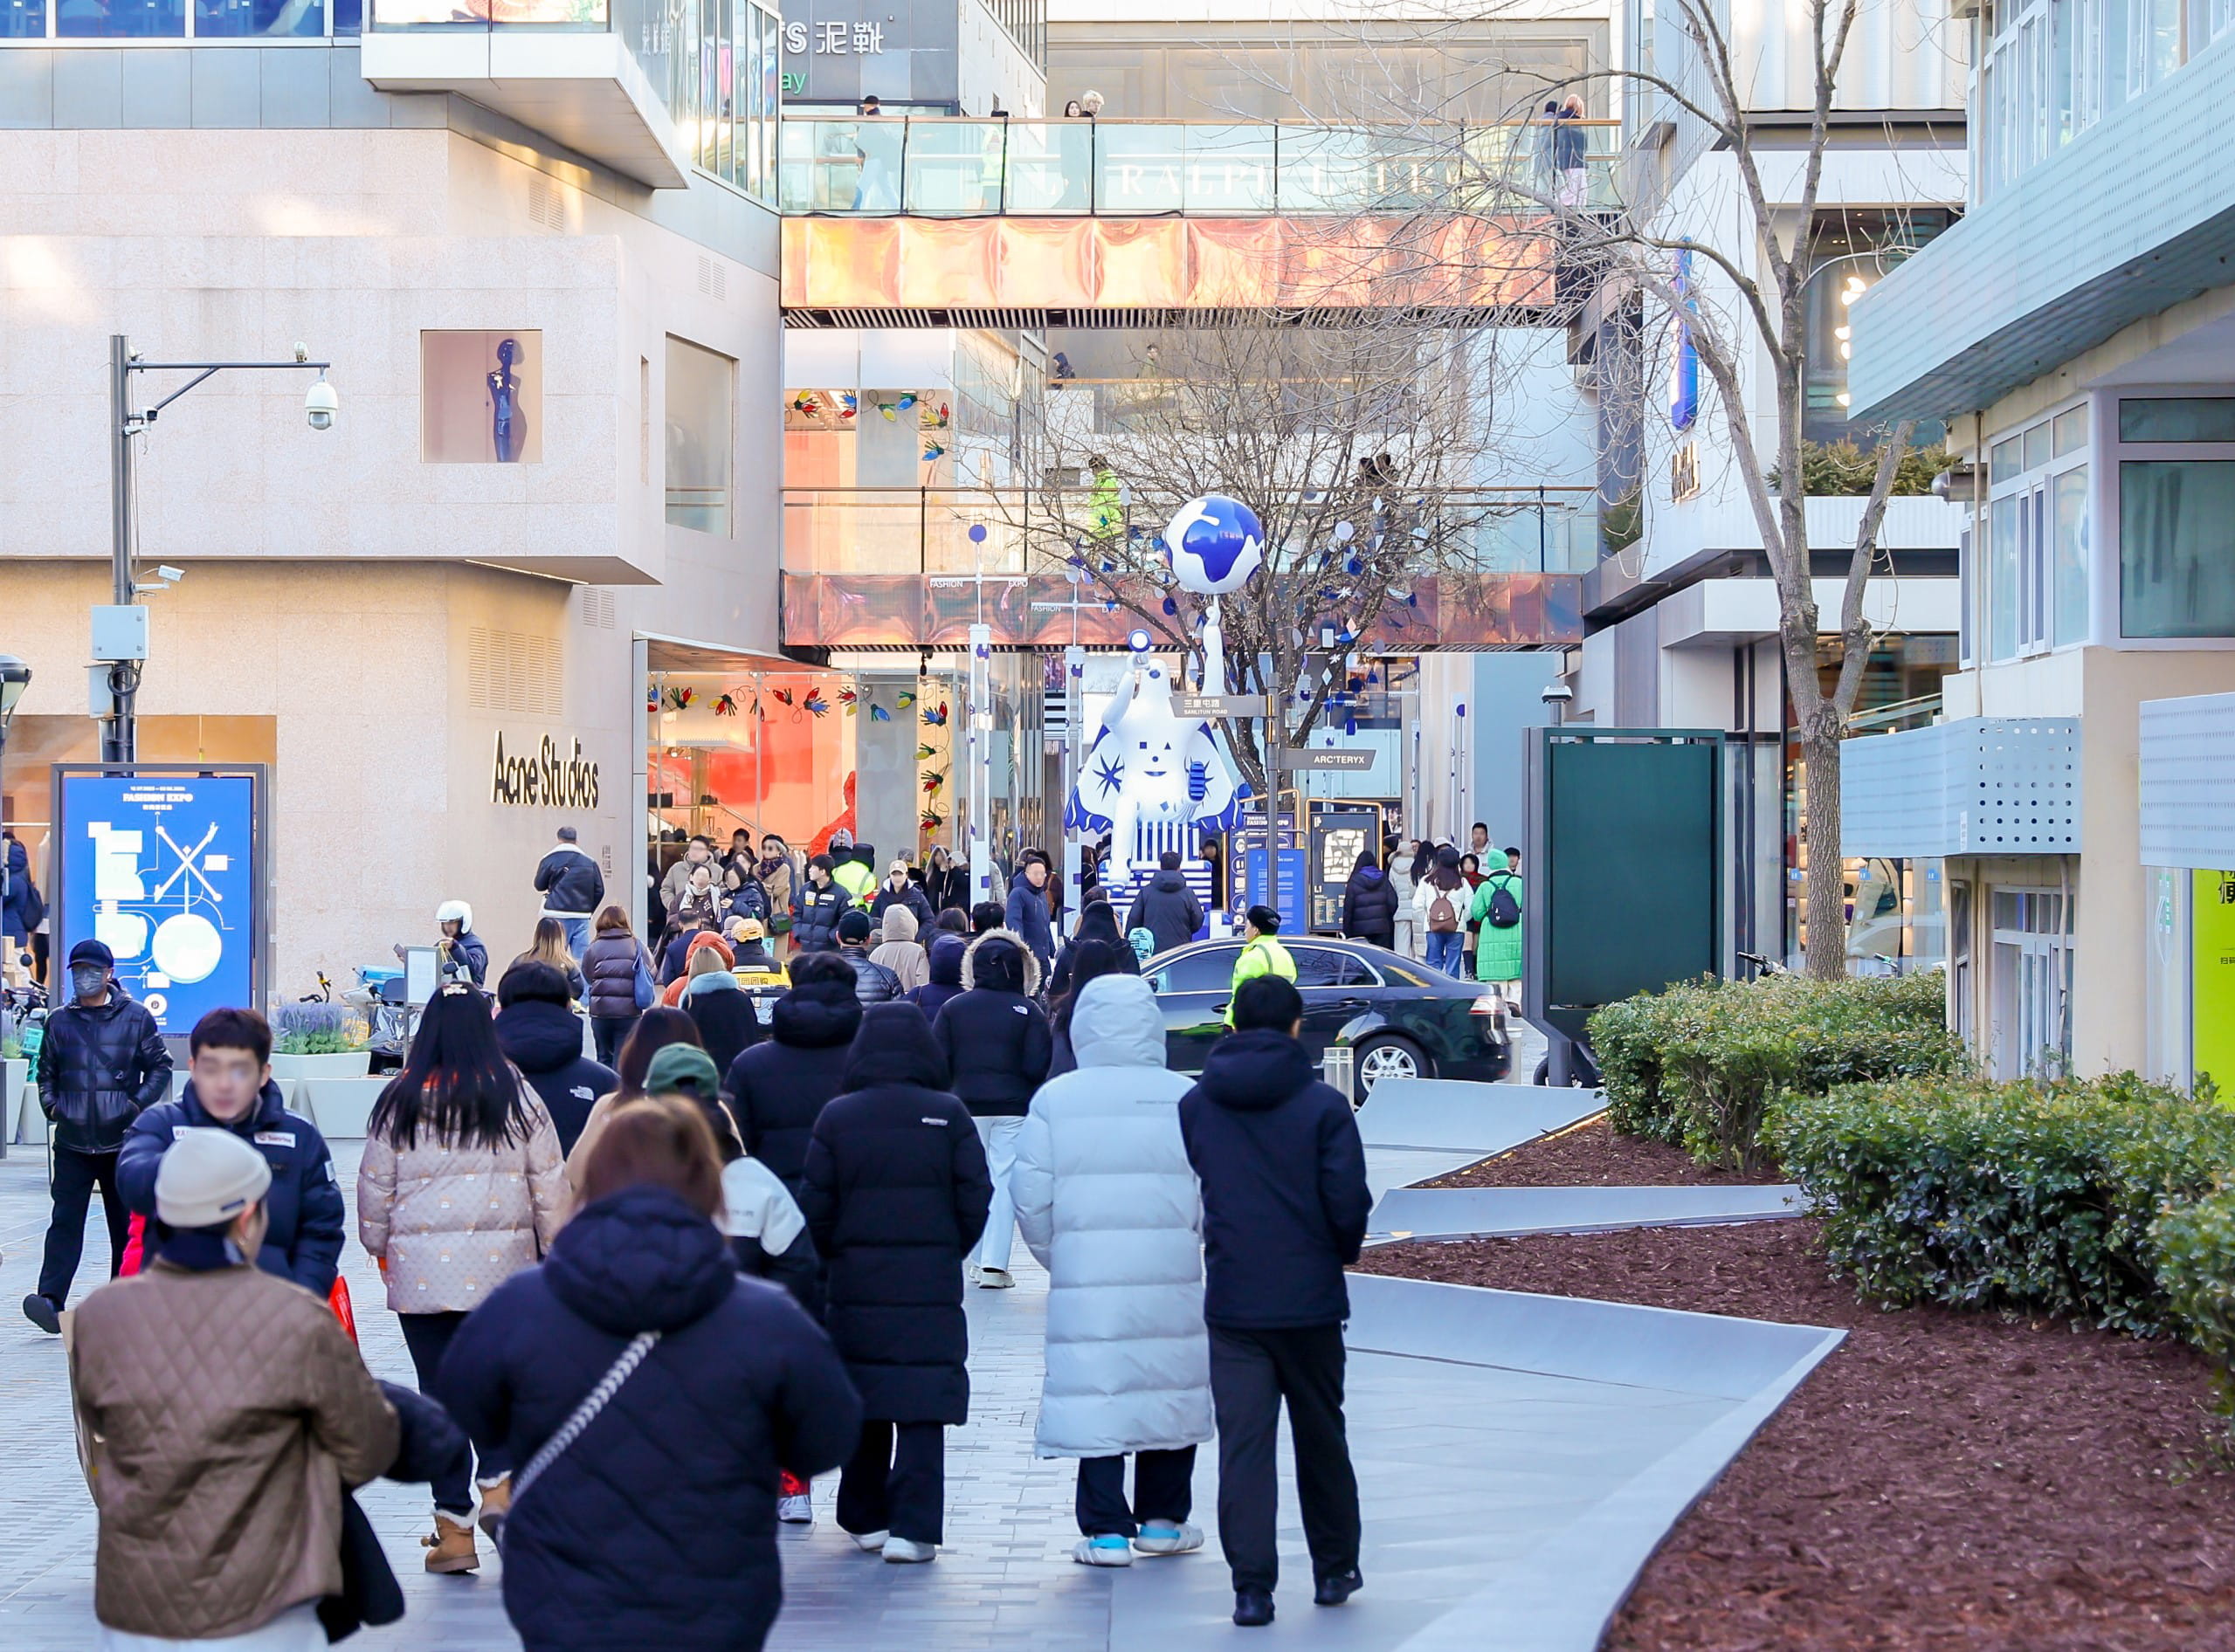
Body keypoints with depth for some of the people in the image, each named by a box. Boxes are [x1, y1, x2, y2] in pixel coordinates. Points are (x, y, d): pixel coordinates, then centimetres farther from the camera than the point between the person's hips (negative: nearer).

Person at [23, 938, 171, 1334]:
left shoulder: (135, 1017, 3)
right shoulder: (59, 1021, 9)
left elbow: (160, 1066, 6)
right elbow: (46, 1072, 19)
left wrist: (139, 1104, -7)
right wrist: (51, 1105, 2)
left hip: (122, 1141, -1)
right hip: (72, 1142, 1)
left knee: (126, 1224, 8)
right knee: (65, 1221, -10)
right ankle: (51, 1303, -20)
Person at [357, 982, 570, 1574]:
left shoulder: (398, 1103, 1)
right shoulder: (517, 1098, 1)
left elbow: (373, 1187, 8)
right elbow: (550, 1185, 4)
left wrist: (380, 1248, 23)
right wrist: (557, 1254, 14)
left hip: (420, 1270, 0)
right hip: (502, 1265, 0)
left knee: (439, 1390, 5)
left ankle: (453, 1529, 5)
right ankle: (498, 1486, -7)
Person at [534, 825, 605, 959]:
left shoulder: (549, 860, -2)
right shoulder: (590, 863, 5)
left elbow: (539, 886, 8)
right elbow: (599, 890, 6)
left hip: (557, 917, -2)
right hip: (582, 918, 2)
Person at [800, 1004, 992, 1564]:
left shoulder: (836, 1117, -2)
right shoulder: (947, 1115, -4)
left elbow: (816, 1207, -2)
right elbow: (976, 1201, -3)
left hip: (856, 1284, 2)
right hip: (932, 1287, -2)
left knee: (861, 1402, 14)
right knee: (922, 1411, -1)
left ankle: (866, 1518, 23)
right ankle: (913, 1528, -8)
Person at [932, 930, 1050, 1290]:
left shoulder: (952, 1007, 0)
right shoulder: (1027, 1010, -5)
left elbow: (937, 1062, -1)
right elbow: (1037, 1067, -10)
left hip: (966, 1106, 2)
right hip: (1014, 1108, -2)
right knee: (1005, 1182, -1)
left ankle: (978, 1260, 19)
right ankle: (994, 1264, -9)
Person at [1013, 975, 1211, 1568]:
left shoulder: (1054, 1101, -3)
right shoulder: (1184, 1098, -4)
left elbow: (1031, 1199, -2)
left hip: (1085, 1279, -1)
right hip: (1171, 1277, 1)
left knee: (1095, 1398, 3)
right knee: (1171, 1394, 14)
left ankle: (1106, 1530, 3)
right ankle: (1162, 1519, 23)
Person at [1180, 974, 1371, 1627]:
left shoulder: (1195, 1105, 1)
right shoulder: (1323, 1105, -8)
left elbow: (1197, 1188, 9)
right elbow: (1349, 1203, -11)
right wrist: (1343, 1251, 8)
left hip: (1231, 1301, 1)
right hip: (1309, 1298, -1)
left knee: (1242, 1444, 0)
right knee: (1320, 1437, 15)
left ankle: (1252, 1586, -6)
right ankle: (1334, 1569, 26)